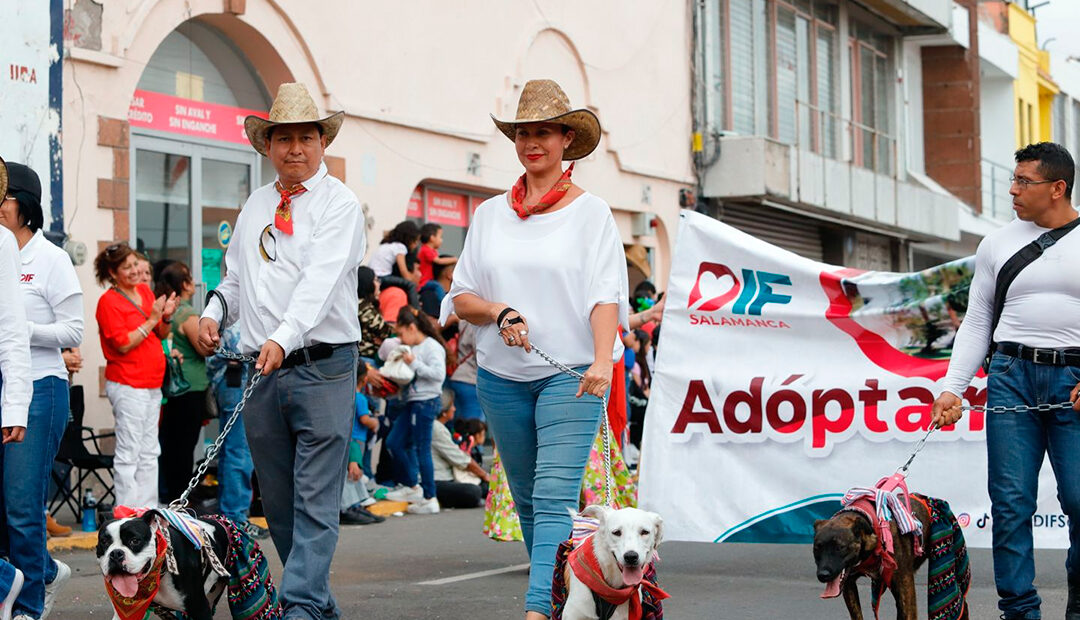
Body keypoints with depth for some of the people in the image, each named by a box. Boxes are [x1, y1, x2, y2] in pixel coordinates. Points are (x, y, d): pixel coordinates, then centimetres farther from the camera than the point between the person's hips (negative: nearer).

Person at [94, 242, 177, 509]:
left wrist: (166, 317, -1)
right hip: (127, 384, -8)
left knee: (149, 453, 11)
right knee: (129, 454, -7)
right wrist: (151, 320, -15)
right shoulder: (109, 301, -9)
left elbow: (161, 335, 18)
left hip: (151, 383, 8)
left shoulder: (145, 291, 12)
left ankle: (148, 511, 17)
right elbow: (124, 344, -16)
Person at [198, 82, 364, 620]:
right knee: (277, 500, 10)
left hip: (322, 367, -6)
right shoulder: (256, 205, 16)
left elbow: (322, 279, -19)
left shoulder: (339, 203, -5)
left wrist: (284, 338, -32)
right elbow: (236, 275, 23)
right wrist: (214, 311, 2)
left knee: (315, 498, -9)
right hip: (261, 371, 6)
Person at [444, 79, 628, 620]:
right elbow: (461, 297, 12)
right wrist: (498, 312, -9)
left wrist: (602, 360, -25)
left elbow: (605, 294, -9)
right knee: (526, 500, 10)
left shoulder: (590, 212, 1)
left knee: (554, 498, -16)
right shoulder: (490, 214, 12)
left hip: (570, 373, -5)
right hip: (501, 376, 5)